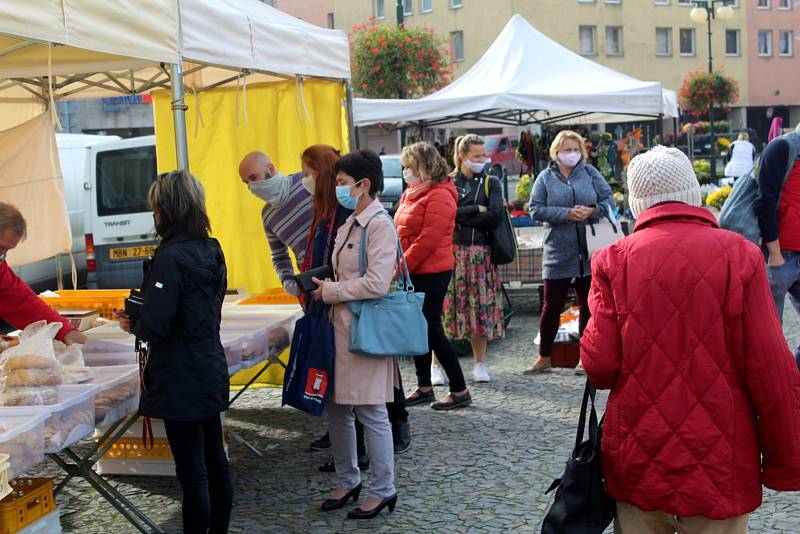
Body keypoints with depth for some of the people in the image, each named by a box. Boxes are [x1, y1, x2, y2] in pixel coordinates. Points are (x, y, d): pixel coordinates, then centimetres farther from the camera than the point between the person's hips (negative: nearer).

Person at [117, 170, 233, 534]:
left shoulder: (170, 256, -19)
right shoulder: (211, 251, 7)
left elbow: (154, 326, -23)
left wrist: (134, 325, -1)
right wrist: (141, 321, 11)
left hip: (181, 379, -9)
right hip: (211, 371, 9)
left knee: (191, 470, -1)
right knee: (215, 460, 17)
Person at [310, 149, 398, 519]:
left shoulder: (380, 225, -15)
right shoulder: (351, 223, 13)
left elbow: (377, 284, -22)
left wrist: (330, 291, -13)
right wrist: (323, 287, 8)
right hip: (342, 326, 9)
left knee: (370, 412, 1)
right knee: (336, 407, 15)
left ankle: (383, 490, 15)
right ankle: (348, 481, 30)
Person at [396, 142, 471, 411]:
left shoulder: (439, 196, -15)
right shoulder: (412, 193, 14)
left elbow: (428, 239, -21)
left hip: (431, 273, -9)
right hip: (412, 274, 9)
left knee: (431, 330, -6)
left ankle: (460, 390, 4)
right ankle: (424, 387, 24)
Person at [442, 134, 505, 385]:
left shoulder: (491, 183, 10)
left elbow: (495, 216, -5)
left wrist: (461, 217, -6)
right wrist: (477, 209, -7)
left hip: (481, 252, 1)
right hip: (451, 250, -1)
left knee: (481, 306, 4)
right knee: (446, 305, -5)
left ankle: (480, 363, 15)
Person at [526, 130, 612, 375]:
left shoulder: (590, 173, 6)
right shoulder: (545, 178, 3)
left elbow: (608, 199, 5)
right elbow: (536, 210, -5)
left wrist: (592, 211, -15)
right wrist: (567, 214, -16)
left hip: (589, 253, 1)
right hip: (558, 252, -1)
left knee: (588, 305, 9)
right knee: (552, 306, 3)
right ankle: (544, 358, 16)